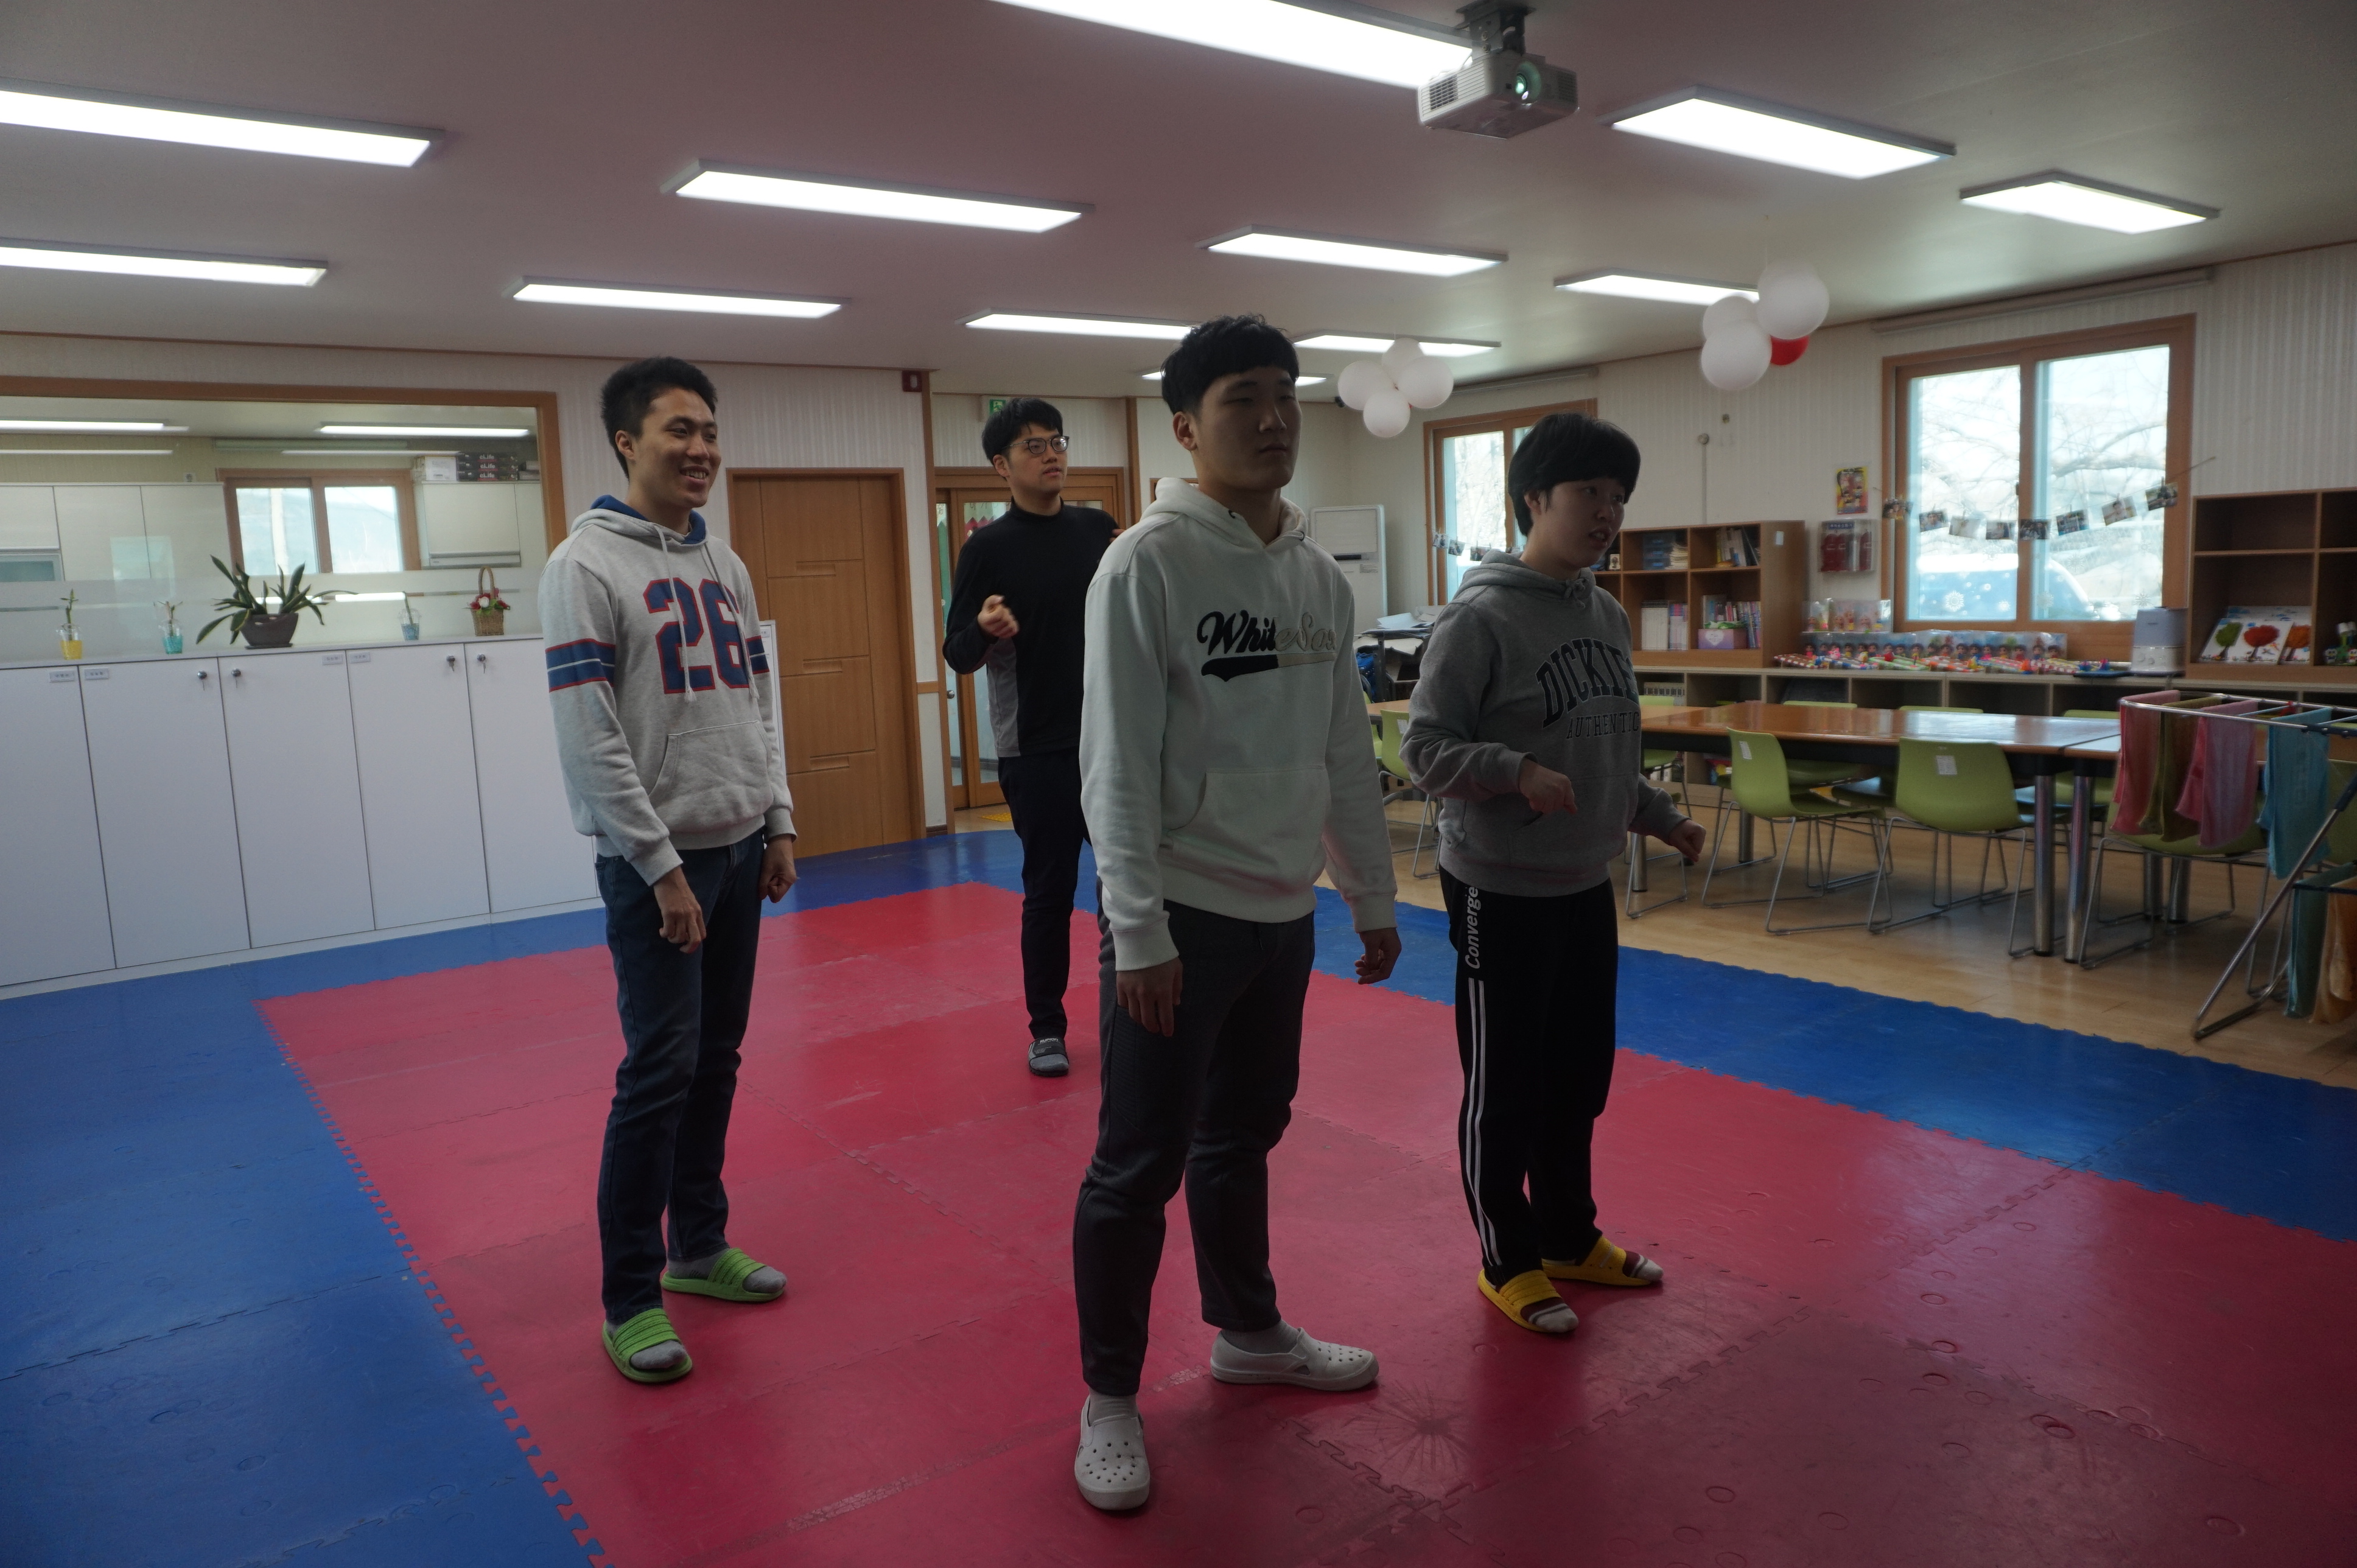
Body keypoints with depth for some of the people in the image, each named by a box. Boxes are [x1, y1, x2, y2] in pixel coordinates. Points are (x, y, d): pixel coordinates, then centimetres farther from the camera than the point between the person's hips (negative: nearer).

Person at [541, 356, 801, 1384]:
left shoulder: (724, 565, 12)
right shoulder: (586, 565, -10)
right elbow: (589, 738, -15)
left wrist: (779, 822, 10)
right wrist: (662, 867, -16)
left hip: (738, 850, 7)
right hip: (653, 860, -7)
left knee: (717, 1060, 13)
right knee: (660, 1070, -6)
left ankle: (700, 1246, 28)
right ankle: (629, 1298, 7)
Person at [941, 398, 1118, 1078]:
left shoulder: (1099, 529, 8)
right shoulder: (989, 548, -5)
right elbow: (958, 656, -7)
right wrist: (984, 631, -26)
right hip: (1038, 750, -4)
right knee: (1050, 890, 3)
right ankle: (1047, 1028, 18)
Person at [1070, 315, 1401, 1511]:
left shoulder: (1320, 574, 8)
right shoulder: (1148, 562, -13)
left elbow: (1346, 751, 14)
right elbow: (1116, 763, -17)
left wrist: (1372, 898, 15)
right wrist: (1139, 931, -20)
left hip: (1282, 910, 7)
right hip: (1182, 911, -7)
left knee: (1245, 1133, 21)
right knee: (1141, 1163, 3)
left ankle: (1248, 1331, 40)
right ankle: (1109, 1396, 20)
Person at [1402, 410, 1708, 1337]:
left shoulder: (1607, 615, 8)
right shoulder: (1480, 617, -16)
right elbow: (1425, 746, -17)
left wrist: (1662, 819, 19)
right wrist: (1517, 773, -30)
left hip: (1586, 886, 8)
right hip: (1500, 890, -7)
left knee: (1579, 1077, 19)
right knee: (1503, 1087, 6)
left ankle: (1569, 1237, 38)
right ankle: (1509, 1261, 24)